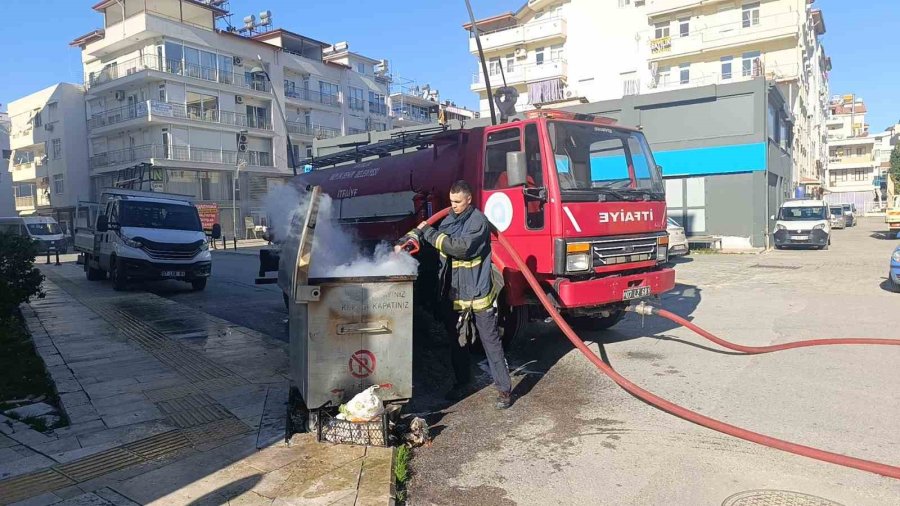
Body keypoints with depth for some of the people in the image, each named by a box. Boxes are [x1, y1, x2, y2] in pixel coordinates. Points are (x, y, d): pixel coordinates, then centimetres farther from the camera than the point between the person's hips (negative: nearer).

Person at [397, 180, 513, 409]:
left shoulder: (479, 221, -14)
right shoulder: (450, 219, 8)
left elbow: (461, 247, -27)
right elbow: (421, 231, 16)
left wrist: (429, 233, -22)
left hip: (479, 293, -7)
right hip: (454, 292, 7)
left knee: (491, 341, 0)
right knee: (457, 340, 17)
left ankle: (504, 389, 8)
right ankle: (463, 383, 32)